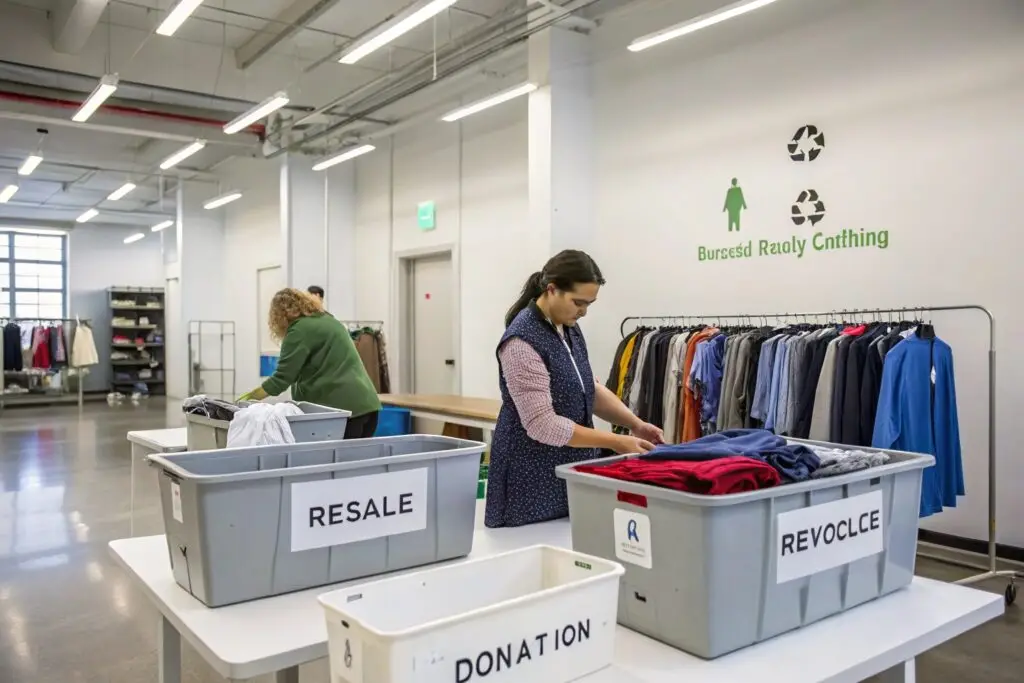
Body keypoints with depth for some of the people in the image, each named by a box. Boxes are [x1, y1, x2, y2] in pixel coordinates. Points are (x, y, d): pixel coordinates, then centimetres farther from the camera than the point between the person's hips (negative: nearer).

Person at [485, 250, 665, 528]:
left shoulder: (568, 328, 6)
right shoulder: (522, 341, -22)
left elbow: (589, 388, 13)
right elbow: (542, 424, -26)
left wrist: (636, 424, -2)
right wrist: (615, 442, -22)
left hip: (569, 468, 9)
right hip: (532, 477, -8)